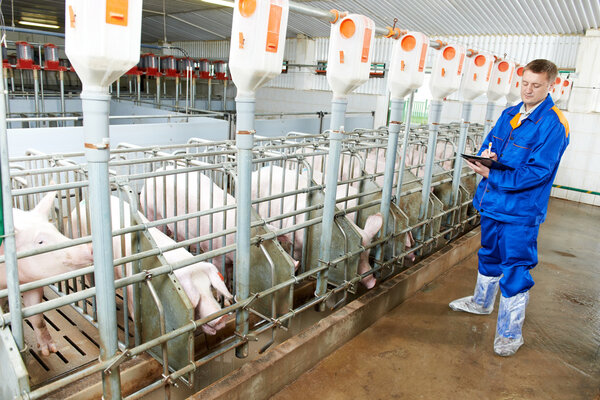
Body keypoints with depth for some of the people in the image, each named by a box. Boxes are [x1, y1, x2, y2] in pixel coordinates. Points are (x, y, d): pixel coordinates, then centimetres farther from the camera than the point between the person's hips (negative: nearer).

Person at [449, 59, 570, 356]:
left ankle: (510, 333, 16)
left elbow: (538, 171, -21)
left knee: (515, 268, 1)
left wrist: (492, 175, -26)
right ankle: (482, 302, 46)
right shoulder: (509, 114, 8)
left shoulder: (553, 124, -14)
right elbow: (489, 144, 14)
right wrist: (486, 154, -11)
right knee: (489, 255, 23)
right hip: (493, 202, 7)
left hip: (521, 210, -7)